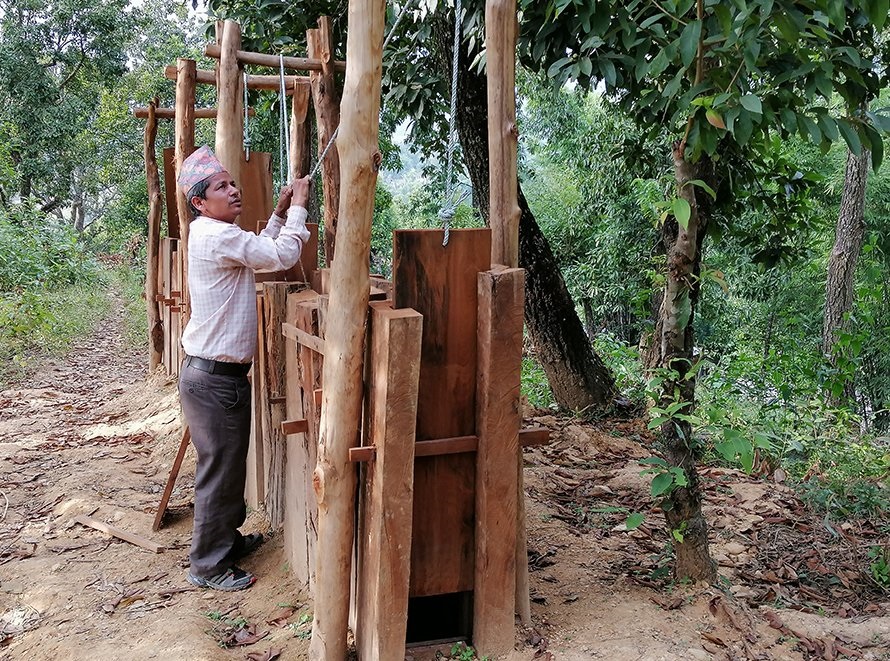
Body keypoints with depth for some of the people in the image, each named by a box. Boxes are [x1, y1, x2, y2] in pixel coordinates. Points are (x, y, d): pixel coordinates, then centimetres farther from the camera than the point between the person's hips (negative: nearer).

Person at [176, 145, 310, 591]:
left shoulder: (217, 235, 14)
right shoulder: (215, 235, -18)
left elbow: (260, 253, 27)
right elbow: (281, 256, -21)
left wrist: (279, 215, 15)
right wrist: (297, 208, -8)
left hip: (223, 373, 10)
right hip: (215, 377, -10)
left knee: (229, 463, 21)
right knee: (219, 468, -1)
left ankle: (226, 538, 36)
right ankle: (208, 565, 10)